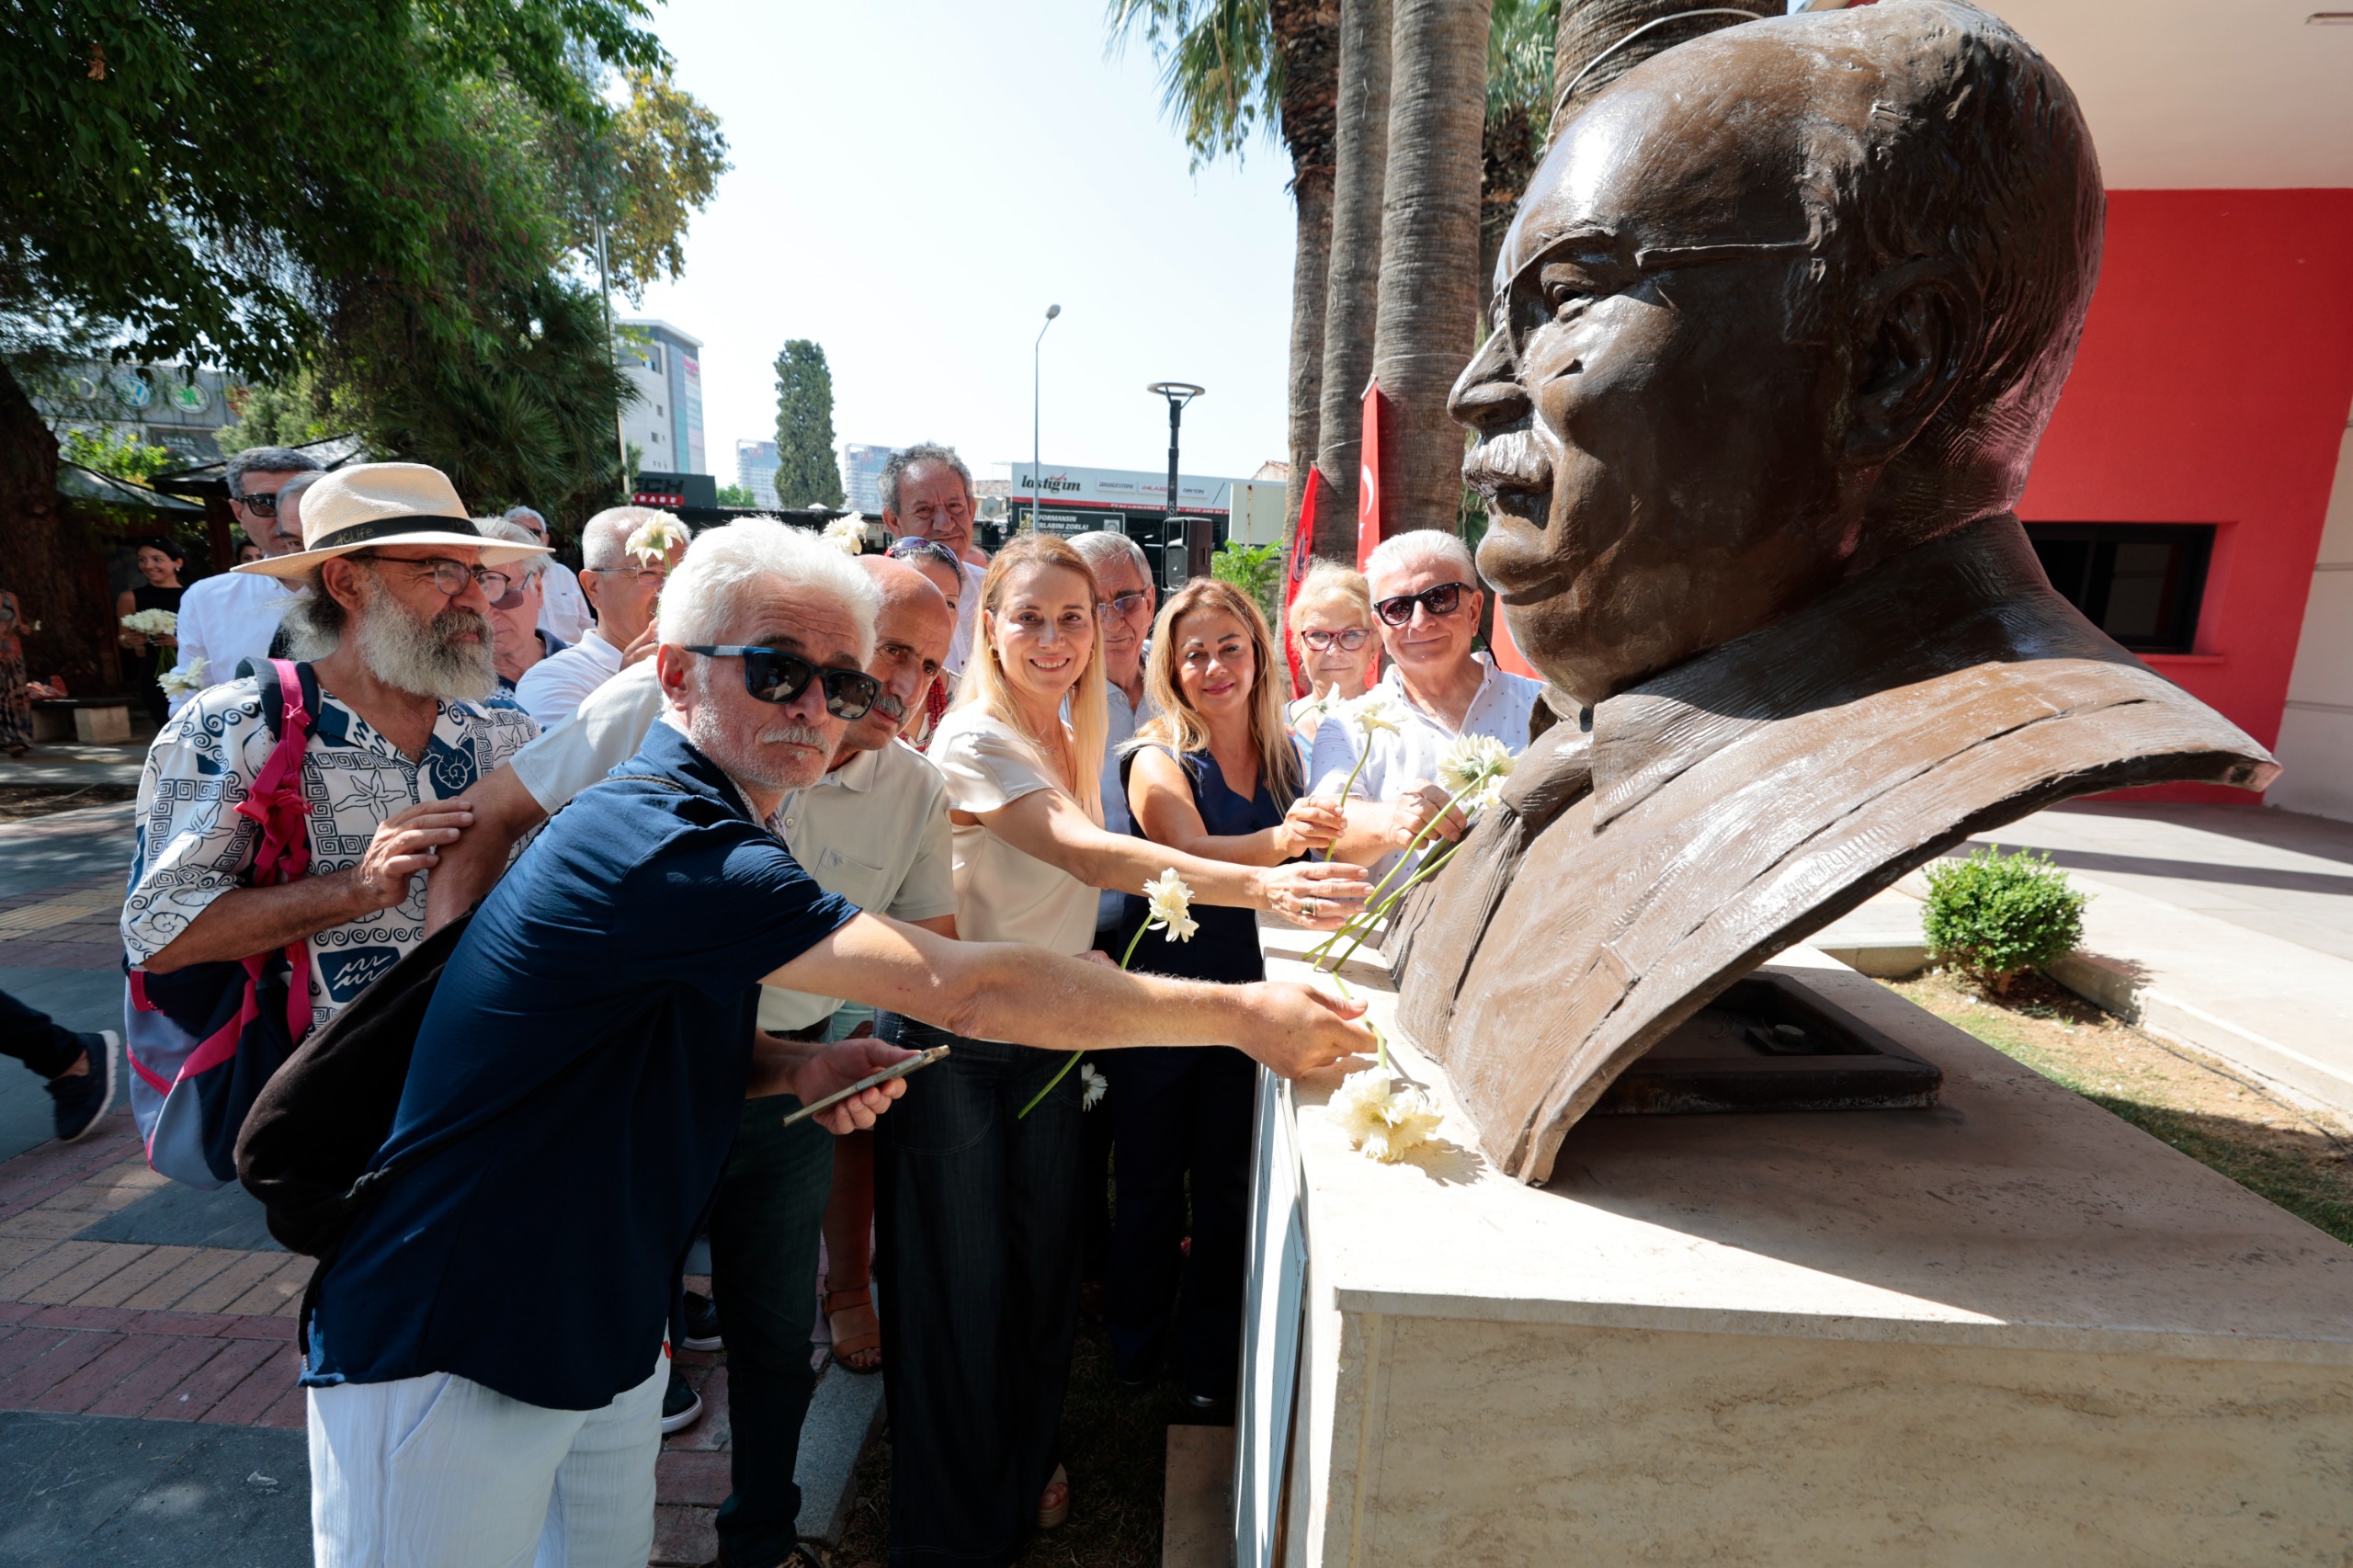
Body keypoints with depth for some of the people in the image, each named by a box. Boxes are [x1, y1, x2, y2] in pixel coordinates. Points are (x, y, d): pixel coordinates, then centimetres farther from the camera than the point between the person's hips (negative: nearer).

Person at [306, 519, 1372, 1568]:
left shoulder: (698, 826, 2)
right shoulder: (655, 846, -30)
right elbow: (960, 988, -36)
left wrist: (794, 1069, -7)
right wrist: (1243, 1015, -28)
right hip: (444, 1359, -8)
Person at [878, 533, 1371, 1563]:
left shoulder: (1069, 737, 5)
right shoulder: (974, 738, -21)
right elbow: (1089, 855, -37)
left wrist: (1085, 956, 0)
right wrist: (1262, 887, -46)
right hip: (954, 1044, -7)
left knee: (1041, 1255, 19)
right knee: (963, 1275, 8)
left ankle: (1024, 1467, 44)